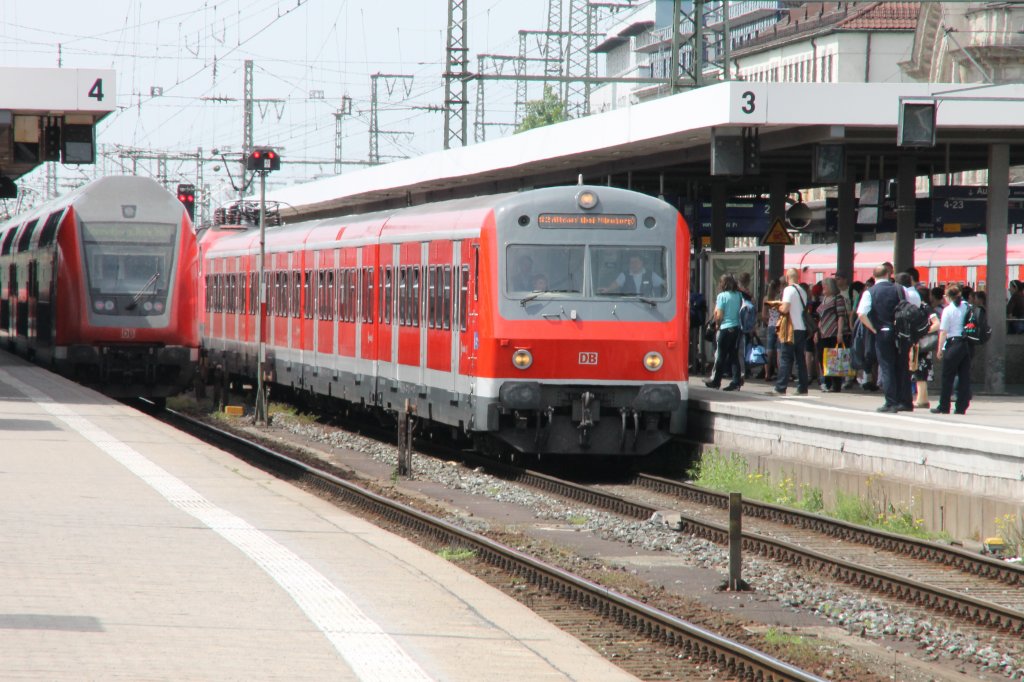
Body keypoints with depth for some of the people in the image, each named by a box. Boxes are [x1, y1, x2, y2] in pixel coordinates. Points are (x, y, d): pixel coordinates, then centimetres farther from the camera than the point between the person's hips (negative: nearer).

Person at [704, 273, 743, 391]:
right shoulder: (739, 295, 6)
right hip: (737, 328, 5)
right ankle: (736, 380, 0)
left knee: (720, 356, 4)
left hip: (725, 328, -5)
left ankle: (715, 381, 12)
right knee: (733, 355, 9)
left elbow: (719, 316, -11)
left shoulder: (722, 296, -10)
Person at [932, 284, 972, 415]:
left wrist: (940, 349, -3)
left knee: (947, 377, 3)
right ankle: (962, 407, 4)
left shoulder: (948, 310, -7)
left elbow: (943, 332, -7)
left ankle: (944, 406, 6)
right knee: (964, 376, 5)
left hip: (953, 345, -4)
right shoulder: (966, 308, 5)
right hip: (966, 344, 4)